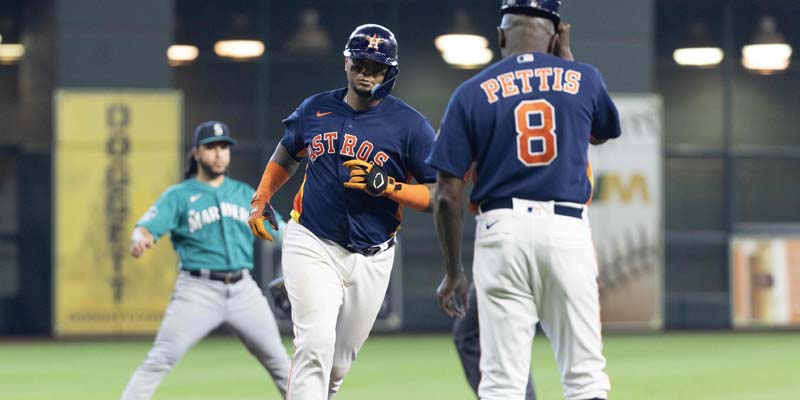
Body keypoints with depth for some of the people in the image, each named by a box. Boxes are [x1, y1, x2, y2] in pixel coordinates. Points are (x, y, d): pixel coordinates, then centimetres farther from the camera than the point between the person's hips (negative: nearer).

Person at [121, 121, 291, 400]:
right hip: (198, 290, -4)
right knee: (160, 361, -12)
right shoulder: (178, 196, 3)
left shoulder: (245, 194, 16)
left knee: (278, 360, 8)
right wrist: (139, 240, -34)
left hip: (243, 290, 4)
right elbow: (147, 229, -10)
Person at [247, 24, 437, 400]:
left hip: (371, 258, 1)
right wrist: (261, 198, 10)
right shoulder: (315, 110, 5)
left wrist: (385, 185, -20)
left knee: (339, 359, 11)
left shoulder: (410, 125, -4)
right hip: (312, 245, 0)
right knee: (316, 343, -19)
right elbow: (287, 154, 25)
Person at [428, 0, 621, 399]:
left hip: (502, 230, -1)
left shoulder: (473, 92, 2)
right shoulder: (583, 79, 6)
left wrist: (452, 272, 9)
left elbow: (448, 194, 0)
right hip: (568, 230, 1)